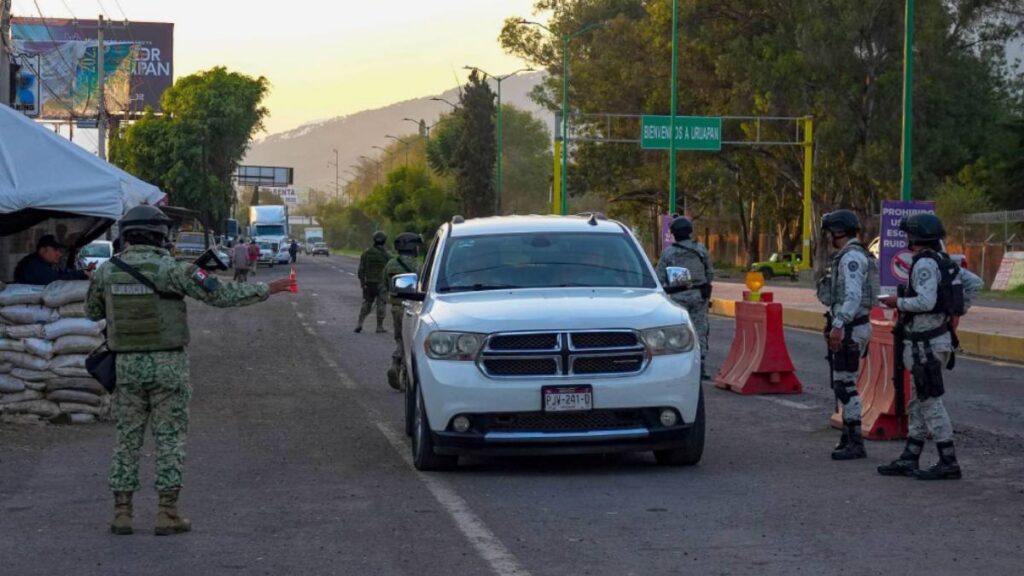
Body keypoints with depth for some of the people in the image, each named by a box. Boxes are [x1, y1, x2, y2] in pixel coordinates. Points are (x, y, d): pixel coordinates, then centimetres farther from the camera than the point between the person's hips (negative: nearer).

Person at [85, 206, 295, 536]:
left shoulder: (107, 271, 0)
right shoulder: (171, 269, -11)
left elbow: (93, 312, 16)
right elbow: (221, 296, -12)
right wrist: (267, 290, -4)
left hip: (127, 365, 3)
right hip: (168, 365, -3)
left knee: (127, 438, 11)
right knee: (170, 439, 4)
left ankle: (122, 513, 8)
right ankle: (167, 514, 2)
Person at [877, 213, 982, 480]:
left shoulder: (925, 264, -17)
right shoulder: (944, 261, 11)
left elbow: (926, 301, -27)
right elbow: (975, 283, 16)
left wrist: (898, 302, -12)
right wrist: (958, 311, 16)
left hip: (925, 345, -10)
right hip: (940, 337, 10)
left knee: (931, 403, -5)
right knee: (919, 404, 14)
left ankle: (948, 463, -2)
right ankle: (909, 460, 19)